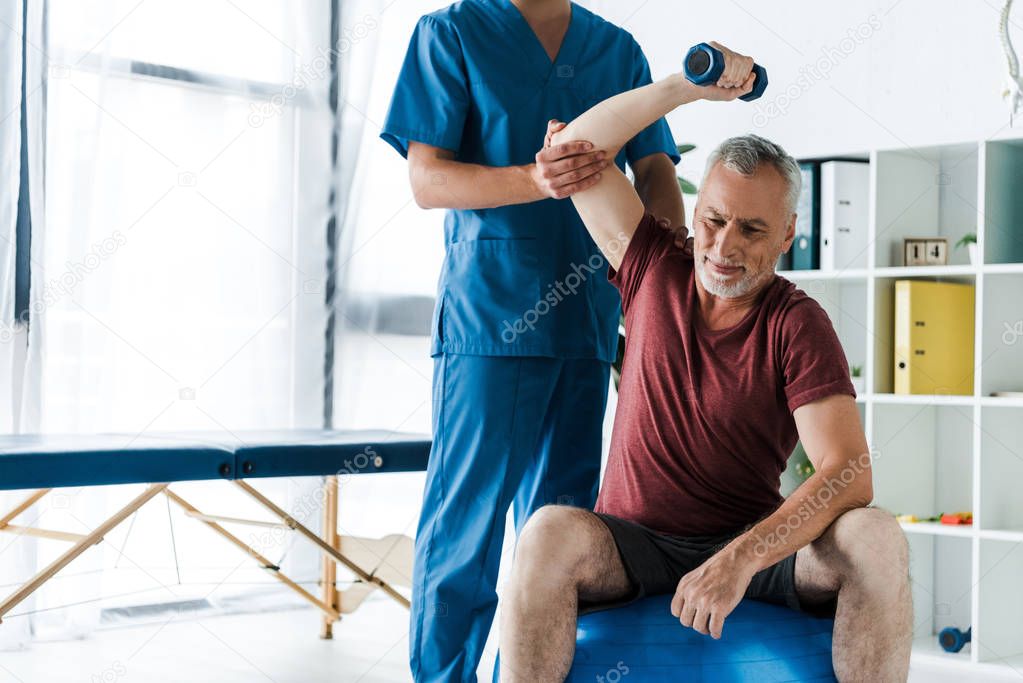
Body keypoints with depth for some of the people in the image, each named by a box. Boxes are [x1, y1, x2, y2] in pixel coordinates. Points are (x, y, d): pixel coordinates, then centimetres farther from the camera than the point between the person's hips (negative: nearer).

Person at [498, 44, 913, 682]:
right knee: (551, 532, -32)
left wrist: (741, 558, -32)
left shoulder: (797, 324, -7)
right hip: (630, 544, 1)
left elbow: (850, 473, -19)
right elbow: (576, 149, 5)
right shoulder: (655, 272, 4)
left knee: (876, 538, -28)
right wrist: (690, 86, -4)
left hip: (756, 541, -1)